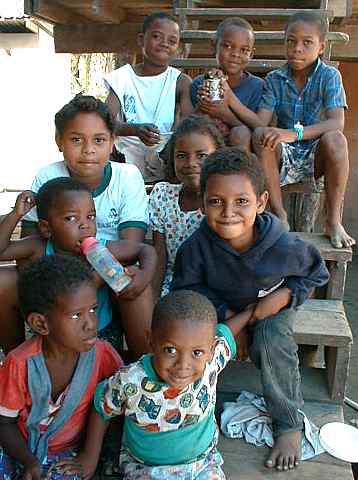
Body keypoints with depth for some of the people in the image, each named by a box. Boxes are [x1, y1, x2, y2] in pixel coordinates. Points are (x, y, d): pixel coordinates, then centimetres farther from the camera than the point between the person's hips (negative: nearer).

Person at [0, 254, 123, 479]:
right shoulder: (21, 363, -18)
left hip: (68, 454, 1)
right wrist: (29, 462, -18)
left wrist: (93, 454, -8)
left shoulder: (103, 355, -18)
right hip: (21, 449, 0)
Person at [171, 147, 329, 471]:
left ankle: (289, 425, -7)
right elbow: (186, 287, -14)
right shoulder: (197, 246, -29)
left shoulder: (284, 247, -29)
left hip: (272, 307, -1)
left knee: (272, 340, -31)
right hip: (221, 307, 2)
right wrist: (226, 315, -23)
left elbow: (315, 274, -8)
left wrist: (285, 295, -25)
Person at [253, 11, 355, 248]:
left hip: (315, 158, -1)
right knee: (262, 136, -28)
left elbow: (337, 123, -21)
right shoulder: (275, 79, 2)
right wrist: (263, 133, -32)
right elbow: (261, 122, -7)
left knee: (335, 139, -33)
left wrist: (294, 134, -35)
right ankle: (279, 216, -19)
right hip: (284, 157, 2)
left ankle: (334, 220, -17)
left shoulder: (329, 76, -6)